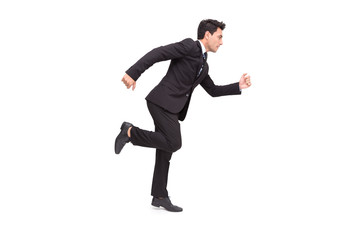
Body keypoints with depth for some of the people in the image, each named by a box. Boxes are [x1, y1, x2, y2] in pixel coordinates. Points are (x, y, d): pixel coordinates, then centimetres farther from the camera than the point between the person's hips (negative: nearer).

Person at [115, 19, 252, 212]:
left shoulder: (203, 65, 23)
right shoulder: (189, 46, -5)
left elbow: (213, 91, 29)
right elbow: (157, 53, -14)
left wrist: (239, 86, 19)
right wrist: (133, 73, -24)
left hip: (171, 108, 9)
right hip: (162, 101, -9)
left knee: (165, 151, 9)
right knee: (173, 144, -17)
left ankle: (160, 196, 15)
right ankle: (131, 132, -5)